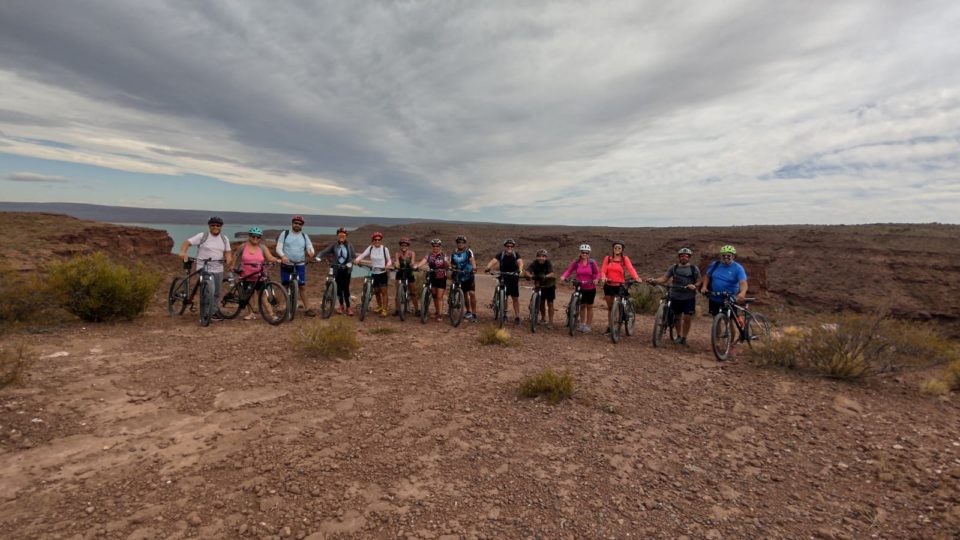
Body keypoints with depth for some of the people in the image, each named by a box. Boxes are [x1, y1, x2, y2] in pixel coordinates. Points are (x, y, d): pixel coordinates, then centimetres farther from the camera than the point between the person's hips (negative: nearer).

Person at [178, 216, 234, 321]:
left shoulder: (224, 238, 11)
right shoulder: (202, 236, -4)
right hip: (204, 269, -5)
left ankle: (214, 311, 23)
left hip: (218, 269, 5)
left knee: (216, 293, 11)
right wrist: (183, 252, -26)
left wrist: (229, 259, -11)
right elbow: (187, 242, -8)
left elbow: (227, 252, 11)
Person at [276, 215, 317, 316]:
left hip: (300, 265, 1)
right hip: (286, 264, -1)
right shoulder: (284, 234, 1)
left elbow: (310, 247, -1)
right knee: (285, 286, 5)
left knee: (302, 286, -1)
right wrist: (282, 256, -27)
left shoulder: (304, 236, 8)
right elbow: (279, 248, -5)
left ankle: (307, 308, 3)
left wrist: (311, 252, -27)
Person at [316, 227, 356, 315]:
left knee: (346, 288, -4)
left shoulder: (349, 245, 0)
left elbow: (354, 256, -3)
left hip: (346, 269, -1)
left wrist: (350, 263, -21)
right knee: (339, 287, 6)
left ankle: (348, 307, 5)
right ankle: (341, 305, 22)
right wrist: (318, 257, -24)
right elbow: (324, 252, -6)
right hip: (337, 269, 1)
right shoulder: (334, 245, 0)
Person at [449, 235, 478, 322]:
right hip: (460, 276, 4)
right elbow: (451, 264, 8)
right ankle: (468, 311, 29)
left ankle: (474, 314, -8)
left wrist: (474, 267, -41)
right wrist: (452, 266, -16)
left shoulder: (468, 251, -5)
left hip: (469, 275, -3)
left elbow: (472, 260, -21)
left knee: (472, 293, -13)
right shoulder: (453, 253, 5)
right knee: (465, 294, 12)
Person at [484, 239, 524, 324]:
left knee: (516, 298, 3)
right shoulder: (501, 255, -6)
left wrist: (520, 269, -45)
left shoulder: (516, 255, -5)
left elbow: (520, 262, -23)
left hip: (514, 279, 0)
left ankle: (517, 316, 12)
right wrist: (487, 268, -43)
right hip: (503, 279, 0)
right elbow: (493, 261, -22)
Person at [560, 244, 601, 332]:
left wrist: (596, 279, -25)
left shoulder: (592, 262, -8)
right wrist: (564, 276, -24)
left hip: (590, 288, -1)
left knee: (589, 306, 8)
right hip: (580, 288, 2)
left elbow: (597, 273, -5)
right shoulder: (576, 262, -5)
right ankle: (582, 324, 26)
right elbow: (569, 270, -5)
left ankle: (588, 326, 17)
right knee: (582, 306, 13)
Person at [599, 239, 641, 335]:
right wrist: (603, 277, -25)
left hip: (619, 286, -2)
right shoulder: (607, 258, 5)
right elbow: (603, 270, -3)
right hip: (608, 285, 3)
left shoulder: (625, 259, -1)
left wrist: (636, 277, -33)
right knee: (610, 307, 11)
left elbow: (630, 269, -15)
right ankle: (609, 327, 21)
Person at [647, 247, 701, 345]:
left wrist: (694, 286, -22)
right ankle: (678, 336, 29)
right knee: (677, 317, 11)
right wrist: (654, 280, -21)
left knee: (687, 318, -3)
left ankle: (684, 338, 13)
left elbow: (698, 282, 1)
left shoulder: (694, 269, 1)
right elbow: (664, 278, -3)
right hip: (675, 297, 2)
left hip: (689, 298, -2)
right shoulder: (674, 268, 4)